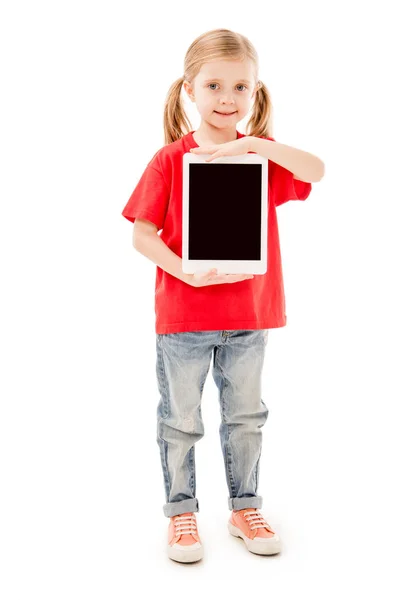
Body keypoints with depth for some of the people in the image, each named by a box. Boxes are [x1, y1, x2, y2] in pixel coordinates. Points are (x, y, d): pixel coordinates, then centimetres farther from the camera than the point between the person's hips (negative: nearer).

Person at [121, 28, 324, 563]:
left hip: (249, 311, 3)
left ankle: (245, 509, 35)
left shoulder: (262, 153, 2)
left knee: (246, 415, 16)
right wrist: (184, 270, -23)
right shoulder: (170, 159, -6)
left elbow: (316, 171, -17)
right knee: (181, 419, 10)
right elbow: (141, 234, -8)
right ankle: (181, 513, 29)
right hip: (183, 313, -2)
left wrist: (258, 143, -29)